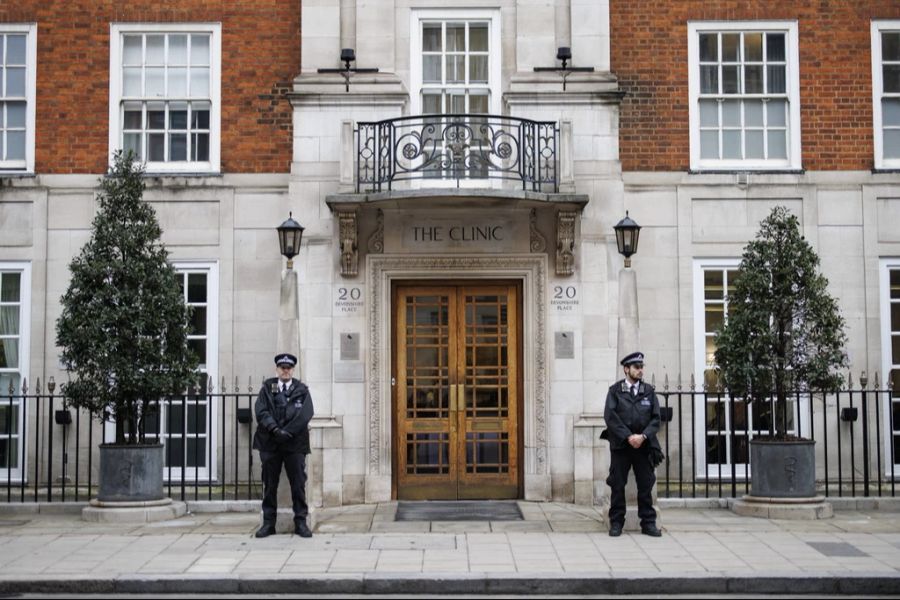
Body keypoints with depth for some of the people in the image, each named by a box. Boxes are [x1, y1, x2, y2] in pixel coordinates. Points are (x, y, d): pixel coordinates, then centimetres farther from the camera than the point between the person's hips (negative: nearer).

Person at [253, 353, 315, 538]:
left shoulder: (302, 390, 7)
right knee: (269, 485, 6)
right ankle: (268, 523, 14)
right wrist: (275, 429, -18)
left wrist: (287, 432, -16)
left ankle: (300, 522, 8)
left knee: (298, 484, 1)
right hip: (270, 443, 1)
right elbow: (261, 412, -3)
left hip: (295, 443, -1)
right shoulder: (267, 388, 9)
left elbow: (305, 414, -6)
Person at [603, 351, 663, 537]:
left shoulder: (649, 391, 9)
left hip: (644, 445, 2)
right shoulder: (615, 390, 2)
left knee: (646, 485, 3)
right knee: (617, 485, 2)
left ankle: (648, 523, 11)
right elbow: (610, 417, -7)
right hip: (620, 445, -2)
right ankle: (616, 523, 9)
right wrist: (628, 437, -14)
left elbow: (655, 418, 3)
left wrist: (643, 436, -12)